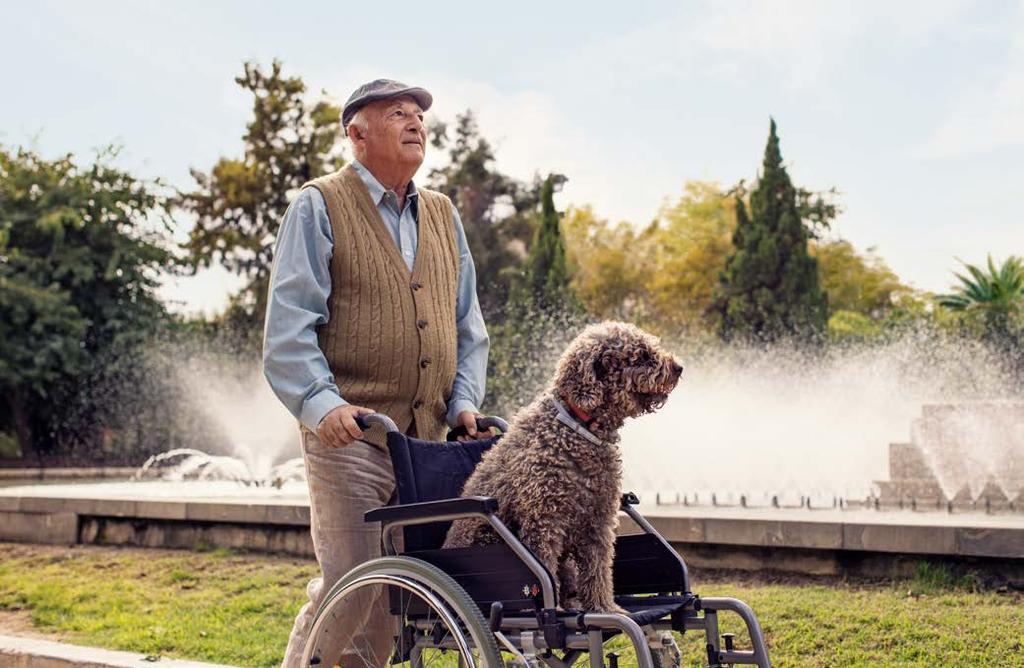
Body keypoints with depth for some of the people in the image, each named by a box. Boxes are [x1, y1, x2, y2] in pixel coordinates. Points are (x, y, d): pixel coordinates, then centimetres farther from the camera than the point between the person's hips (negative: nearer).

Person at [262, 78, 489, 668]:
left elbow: (468, 322, 22)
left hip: (429, 436, 6)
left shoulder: (443, 214, 20)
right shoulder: (319, 208, 2)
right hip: (351, 432, -6)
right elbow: (289, 325, -7)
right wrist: (321, 403, -22)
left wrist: (465, 399, 7)